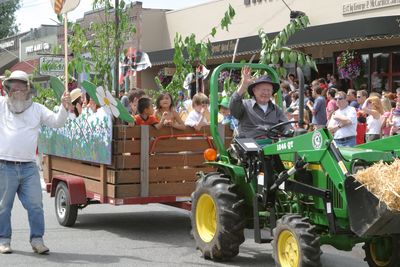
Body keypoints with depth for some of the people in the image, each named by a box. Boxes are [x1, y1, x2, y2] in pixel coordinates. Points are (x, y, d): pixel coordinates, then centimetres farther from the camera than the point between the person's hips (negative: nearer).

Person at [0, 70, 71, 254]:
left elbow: (57, 122, 10)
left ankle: (37, 239, 6)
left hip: (29, 168, 2)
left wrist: (64, 107, -8)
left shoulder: (37, 109, 13)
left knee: (35, 205, -1)